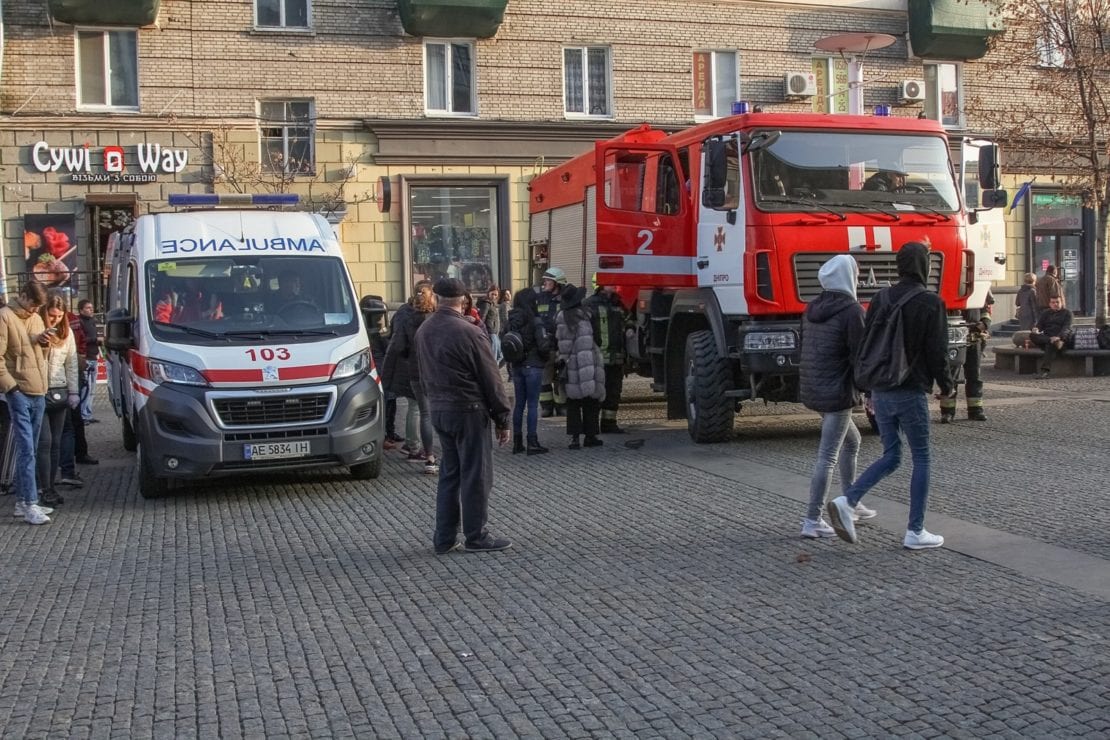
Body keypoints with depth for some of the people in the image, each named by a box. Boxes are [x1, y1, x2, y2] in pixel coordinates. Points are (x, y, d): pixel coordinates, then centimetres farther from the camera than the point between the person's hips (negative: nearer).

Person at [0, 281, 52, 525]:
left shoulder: (36, 319, 14)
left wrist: (43, 343, 1)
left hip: (39, 392, 7)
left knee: (28, 449, 12)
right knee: (26, 450, -9)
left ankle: (22, 501, 18)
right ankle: (29, 504, -8)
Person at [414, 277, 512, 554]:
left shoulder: (423, 332, 7)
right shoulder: (469, 332, -16)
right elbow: (490, 379, -12)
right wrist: (502, 419, -5)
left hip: (438, 410, 8)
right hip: (468, 410, -7)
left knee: (449, 474, 15)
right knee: (476, 475, 2)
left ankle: (444, 538, 17)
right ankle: (476, 537, 8)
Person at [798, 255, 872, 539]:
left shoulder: (812, 309, 10)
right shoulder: (852, 310, -14)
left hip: (811, 391, 9)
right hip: (837, 393, -9)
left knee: (851, 441, 24)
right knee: (827, 457, -5)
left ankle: (850, 504, 32)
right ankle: (812, 521, -4)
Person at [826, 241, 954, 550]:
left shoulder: (880, 299, 7)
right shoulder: (931, 303, -9)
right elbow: (937, 351, -10)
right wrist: (946, 385, 7)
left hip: (881, 391, 6)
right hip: (911, 392, -6)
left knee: (891, 456, 14)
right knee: (921, 459, 6)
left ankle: (846, 501, -5)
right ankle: (915, 532, 8)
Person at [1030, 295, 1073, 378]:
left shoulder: (1066, 313, 10)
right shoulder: (1046, 313, 23)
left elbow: (1066, 328, -5)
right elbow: (1039, 324, 13)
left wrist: (1059, 337, -26)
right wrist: (1036, 329, -15)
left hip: (1061, 339, -4)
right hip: (1046, 337, 4)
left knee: (1050, 345, -39)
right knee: (1032, 335, -27)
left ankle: (1045, 370, -48)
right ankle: (1054, 342, -41)